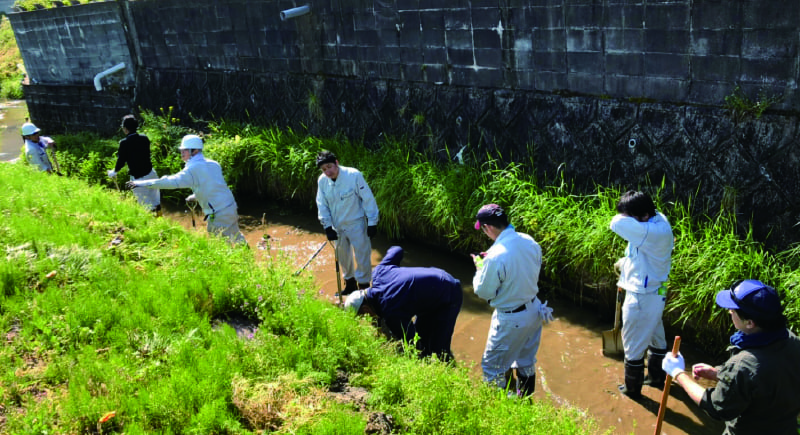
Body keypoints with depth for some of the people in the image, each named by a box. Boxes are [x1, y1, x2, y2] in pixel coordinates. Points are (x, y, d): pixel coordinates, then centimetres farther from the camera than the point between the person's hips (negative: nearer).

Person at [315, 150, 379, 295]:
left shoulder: (353, 175, -22)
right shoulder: (322, 181, -8)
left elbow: (368, 199, -16)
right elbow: (322, 206, 2)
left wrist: (372, 223, -13)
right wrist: (328, 227, -4)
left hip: (356, 224, -5)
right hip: (337, 226, 5)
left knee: (362, 255, -1)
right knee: (343, 256, 19)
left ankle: (363, 285, 16)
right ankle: (350, 282, 40)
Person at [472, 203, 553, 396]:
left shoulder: (495, 257, -30)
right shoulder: (530, 242, -8)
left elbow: (484, 292, -16)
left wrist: (480, 268, 1)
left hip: (511, 320, -8)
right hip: (534, 310, 8)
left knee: (493, 368, 10)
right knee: (526, 362, 25)